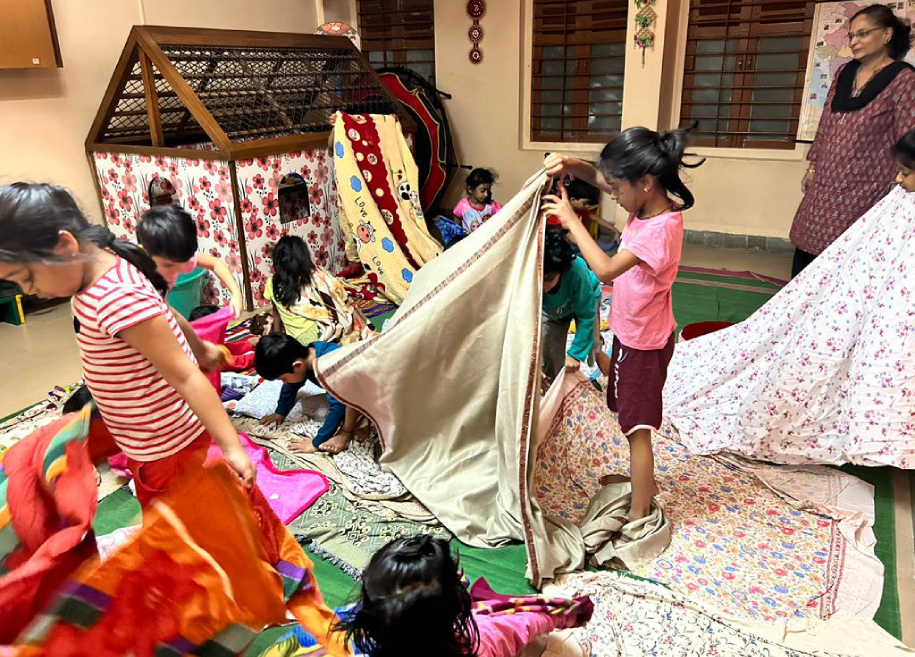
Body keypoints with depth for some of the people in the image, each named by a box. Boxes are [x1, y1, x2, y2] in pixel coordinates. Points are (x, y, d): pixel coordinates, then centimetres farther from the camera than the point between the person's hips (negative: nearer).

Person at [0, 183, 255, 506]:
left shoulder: (120, 300, -33)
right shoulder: (105, 272, -3)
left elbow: (185, 377, -31)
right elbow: (166, 316, 13)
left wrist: (231, 447, -32)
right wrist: (201, 348, 29)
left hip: (168, 446, -9)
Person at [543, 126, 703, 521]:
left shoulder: (661, 228, -30)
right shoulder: (647, 204, -4)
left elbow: (605, 268, -34)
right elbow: (597, 177, 7)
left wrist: (570, 219, -27)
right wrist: (569, 164, -14)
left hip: (644, 344, -9)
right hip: (632, 334, 9)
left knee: (638, 426, 3)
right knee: (632, 416, 24)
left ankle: (639, 514, 18)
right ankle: (643, 481, 45)